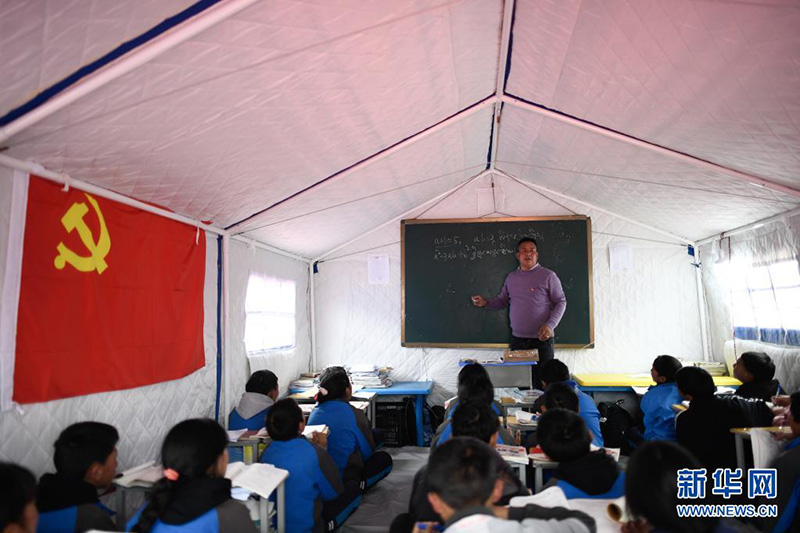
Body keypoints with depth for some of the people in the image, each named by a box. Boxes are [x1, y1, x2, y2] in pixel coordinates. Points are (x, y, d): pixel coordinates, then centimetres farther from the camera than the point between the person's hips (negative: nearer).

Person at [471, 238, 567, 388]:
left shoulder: (548, 276, -3)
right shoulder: (511, 277, 11)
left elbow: (561, 302, -2)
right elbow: (502, 301, 19)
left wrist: (550, 325, -15)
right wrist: (485, 303, 0)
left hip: (541, 340, -4)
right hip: (517, 340, 4)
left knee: (541, 383, -2)